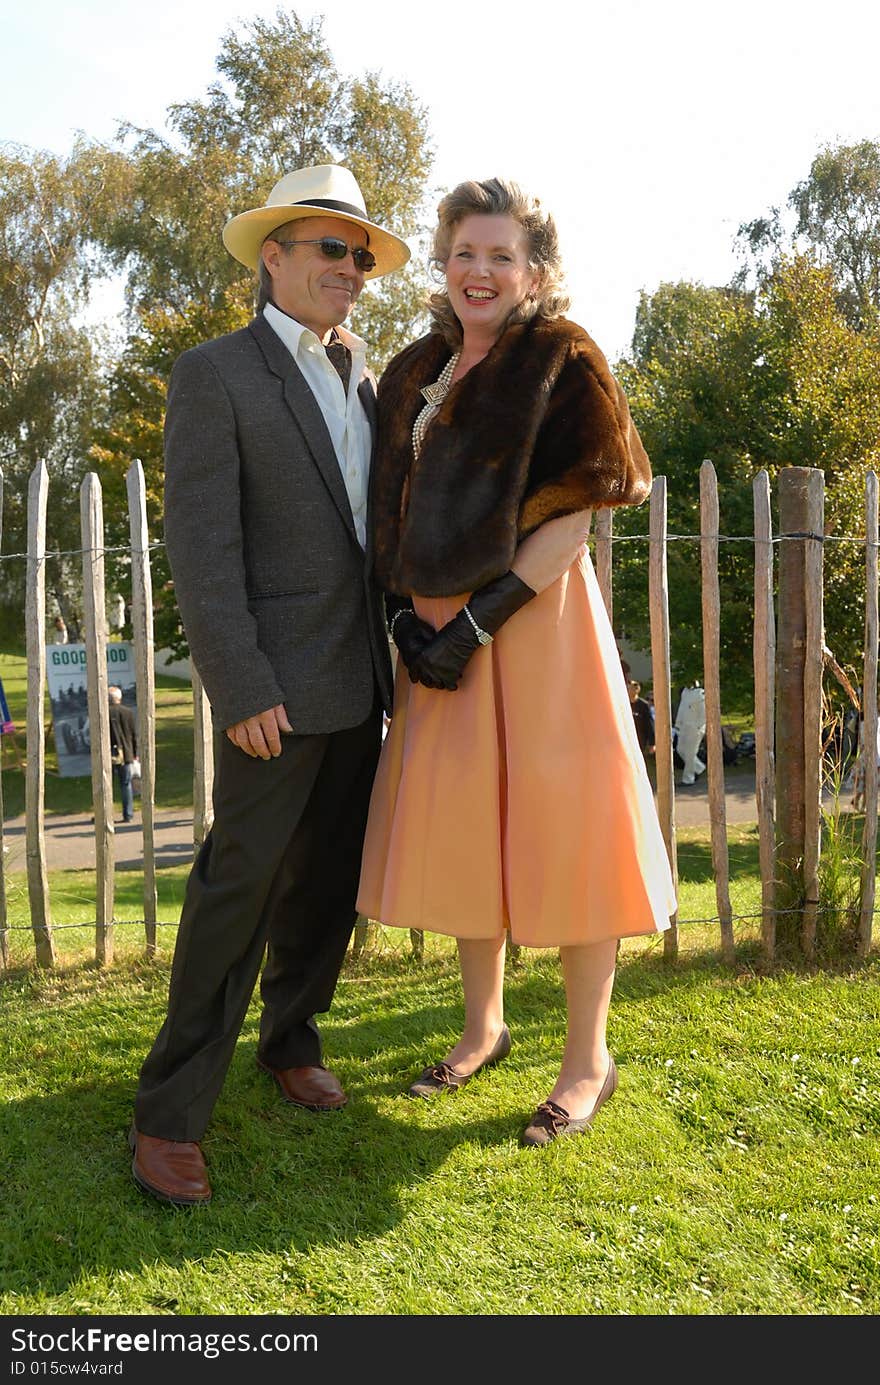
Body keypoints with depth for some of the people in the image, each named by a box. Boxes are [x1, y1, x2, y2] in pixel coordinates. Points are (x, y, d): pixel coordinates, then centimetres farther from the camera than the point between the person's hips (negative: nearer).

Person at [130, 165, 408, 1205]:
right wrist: (243, 687, -19)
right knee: (239, 883, -5)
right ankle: (170, 1112, 5)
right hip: (280, 685, -7)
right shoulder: (215, 375, -5)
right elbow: (200, 547, -13)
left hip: (362, 675, 7)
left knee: (325, 880, 14)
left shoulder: (361, 367, 15)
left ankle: (291, 1041, 33)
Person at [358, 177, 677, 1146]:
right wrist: (407, 614, -1)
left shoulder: (560, 358, -4)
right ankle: (483, 1028, 29)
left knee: (557, 824, -1)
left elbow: (575, 513, -11)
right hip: (441, 630, 6)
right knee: (461, 824, 11)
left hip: (533, 619, -6)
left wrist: (478, 621, -16)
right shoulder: (415, 372, 13)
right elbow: (399, 515, 15)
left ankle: (588, 1058, 15)